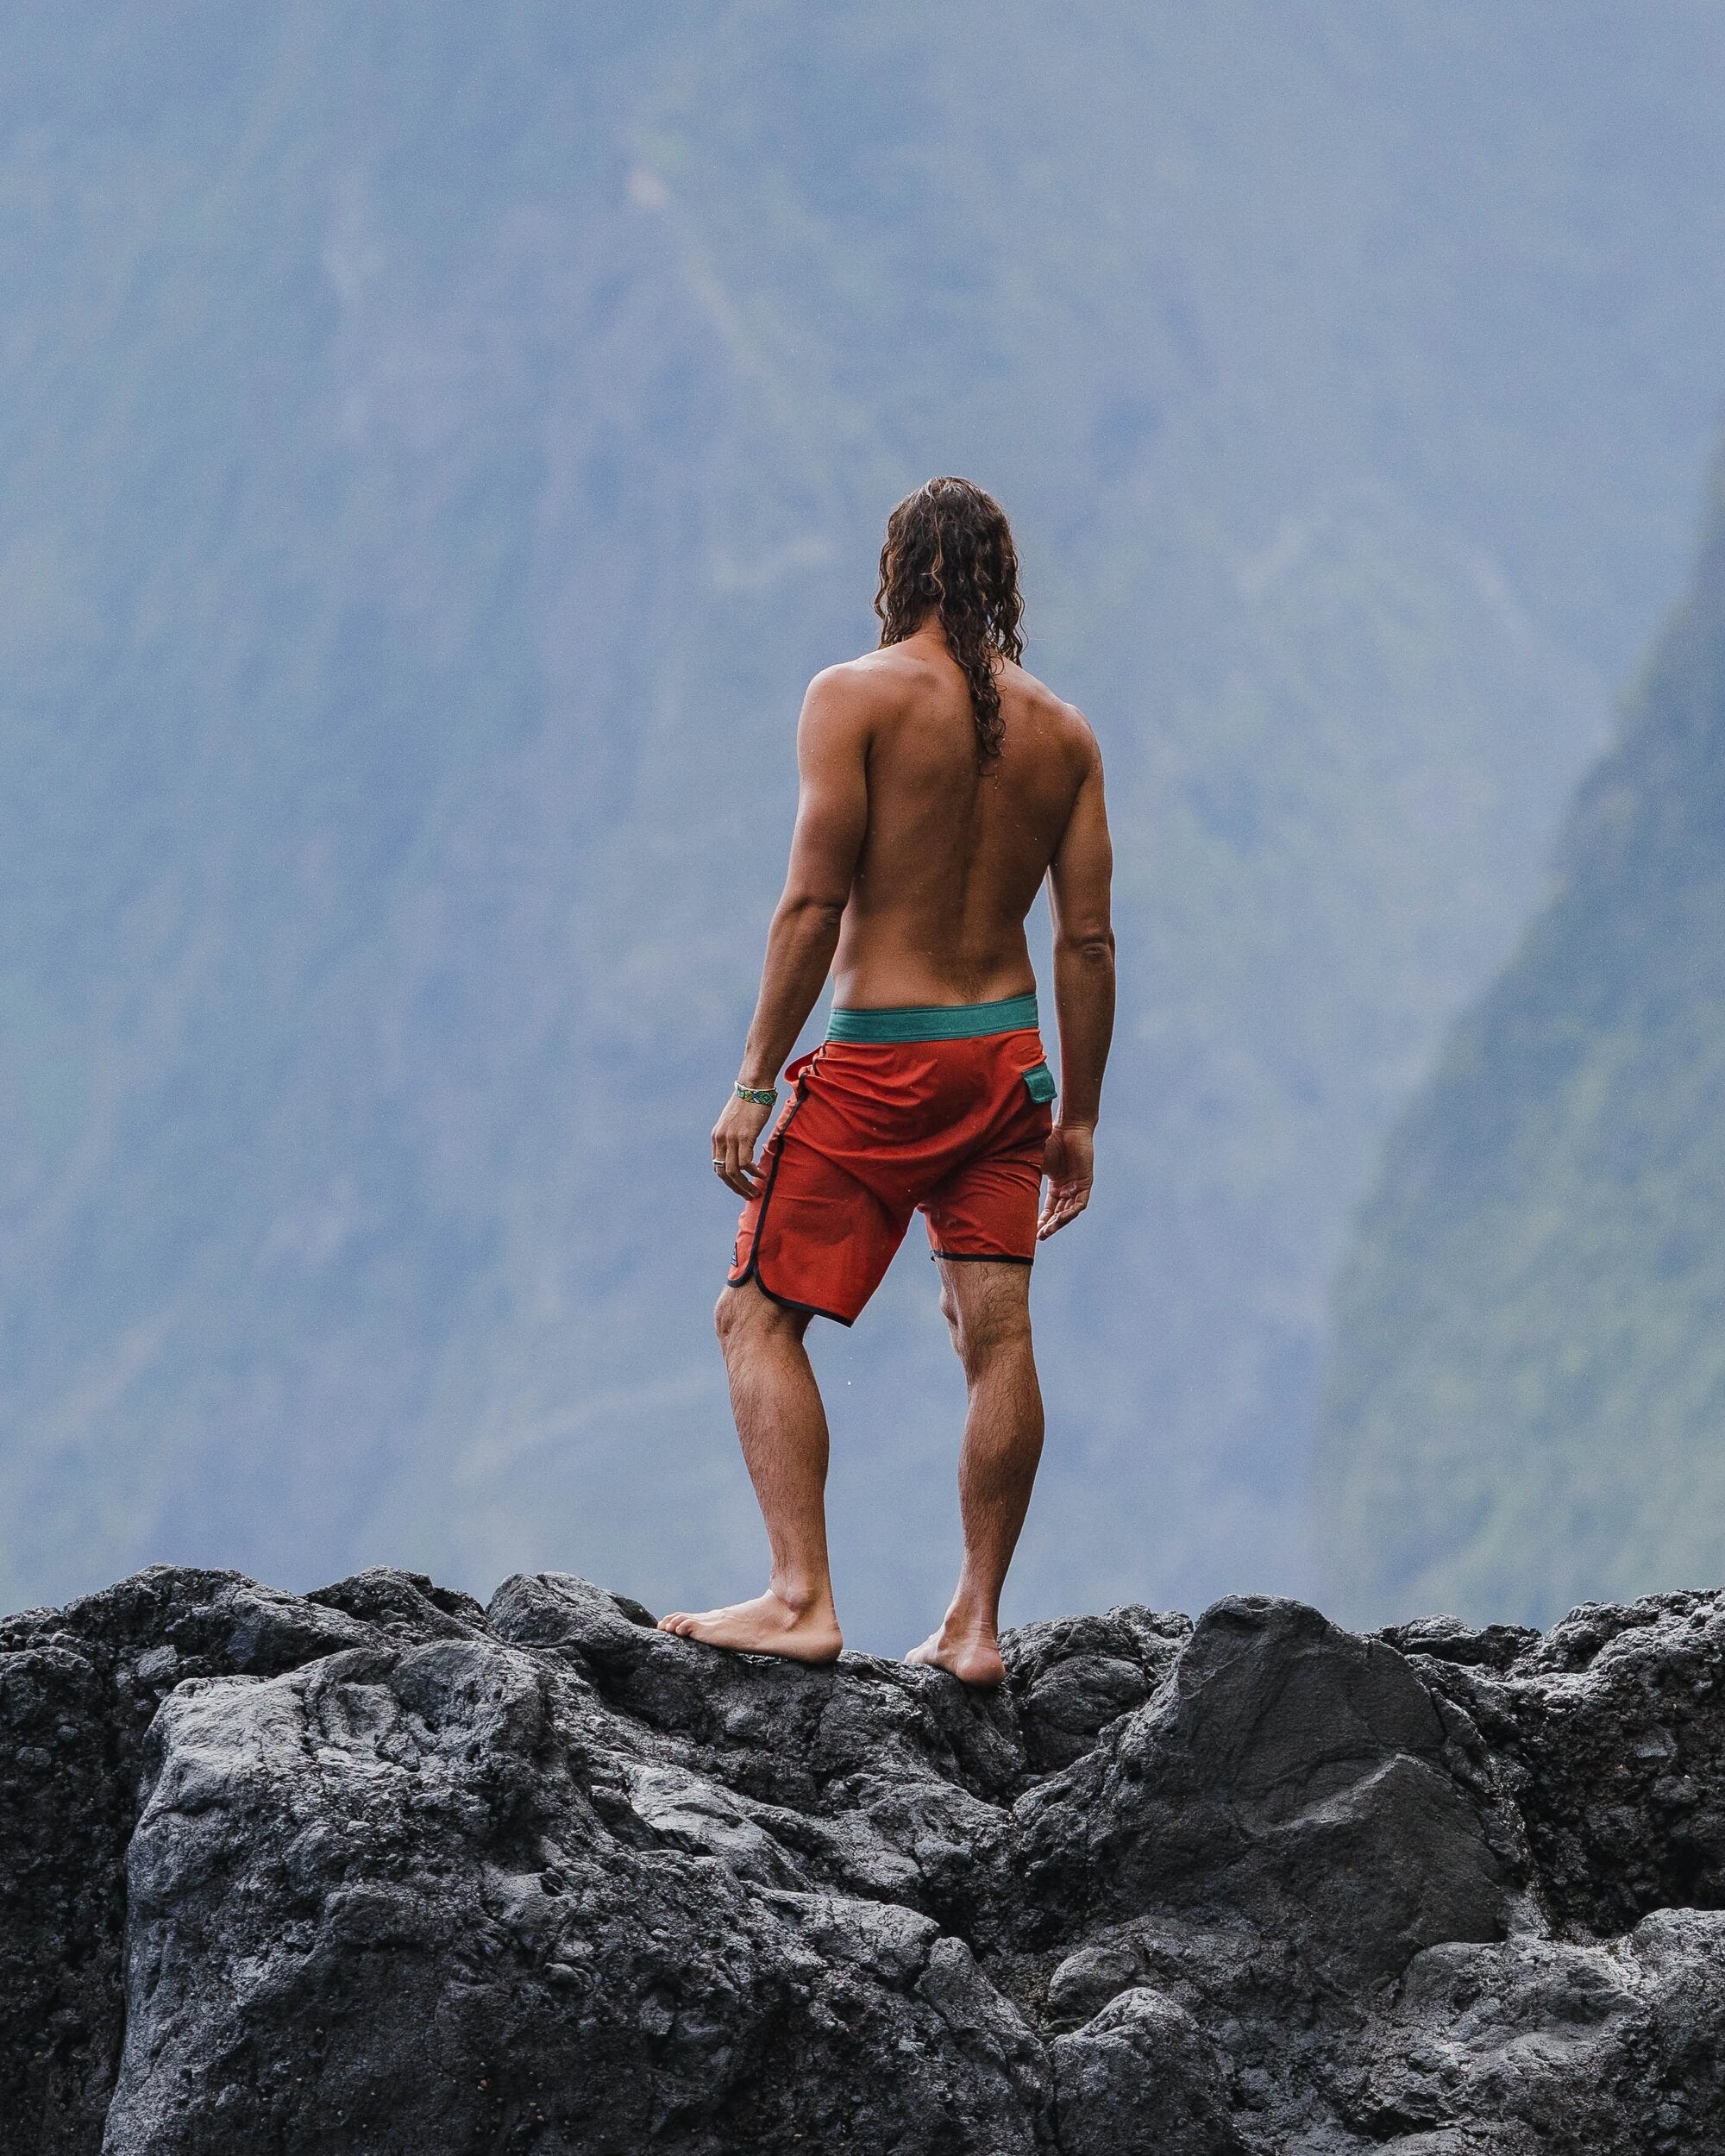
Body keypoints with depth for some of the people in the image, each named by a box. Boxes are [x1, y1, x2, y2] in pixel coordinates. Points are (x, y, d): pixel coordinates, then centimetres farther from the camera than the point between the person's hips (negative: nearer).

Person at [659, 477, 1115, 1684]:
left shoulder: (856, 698, -8)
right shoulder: (1061, 730, 6)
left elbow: (814, 904, -14)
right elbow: (1089, 939, 5)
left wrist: (755, 1083, -11)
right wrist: (1077, 1118, 12)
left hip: (880, 1058, -5)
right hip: (1007, 1054, 5)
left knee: (760, 1318, 2)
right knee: (998, 1337, 5)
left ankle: (803, 1601, -9)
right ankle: (977, 1624, 6)